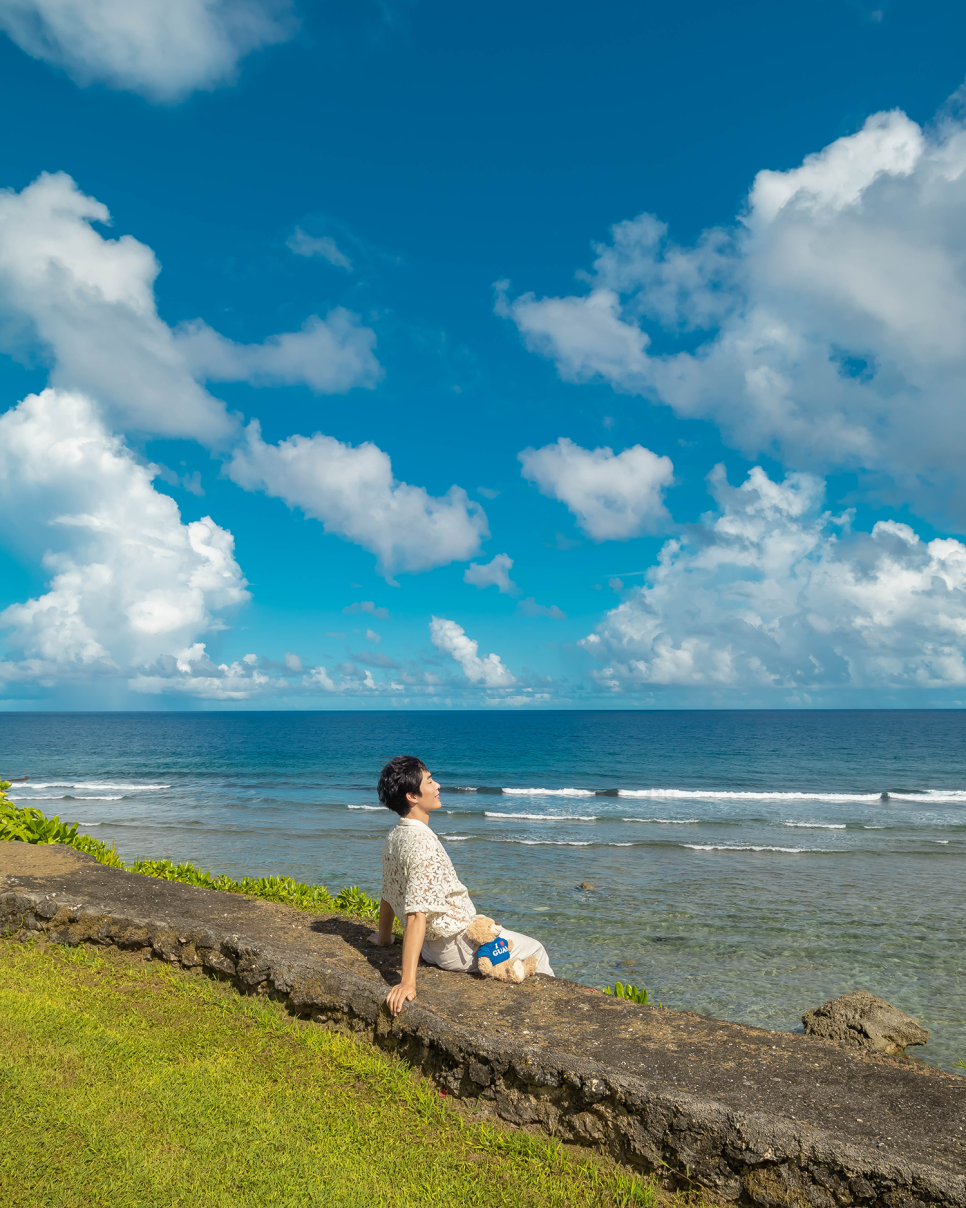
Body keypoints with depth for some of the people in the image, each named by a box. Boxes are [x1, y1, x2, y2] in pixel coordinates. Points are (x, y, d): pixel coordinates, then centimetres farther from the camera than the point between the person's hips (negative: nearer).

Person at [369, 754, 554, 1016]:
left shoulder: (394, 837, -2)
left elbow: (388, 896, 10)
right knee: (534, 950, 11)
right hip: (458, 947, -9)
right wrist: (408, 982, -36)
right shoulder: (422, 844, -30)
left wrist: (384, 937, 25)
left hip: (432, 944, 9)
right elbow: (416, 915, -34)